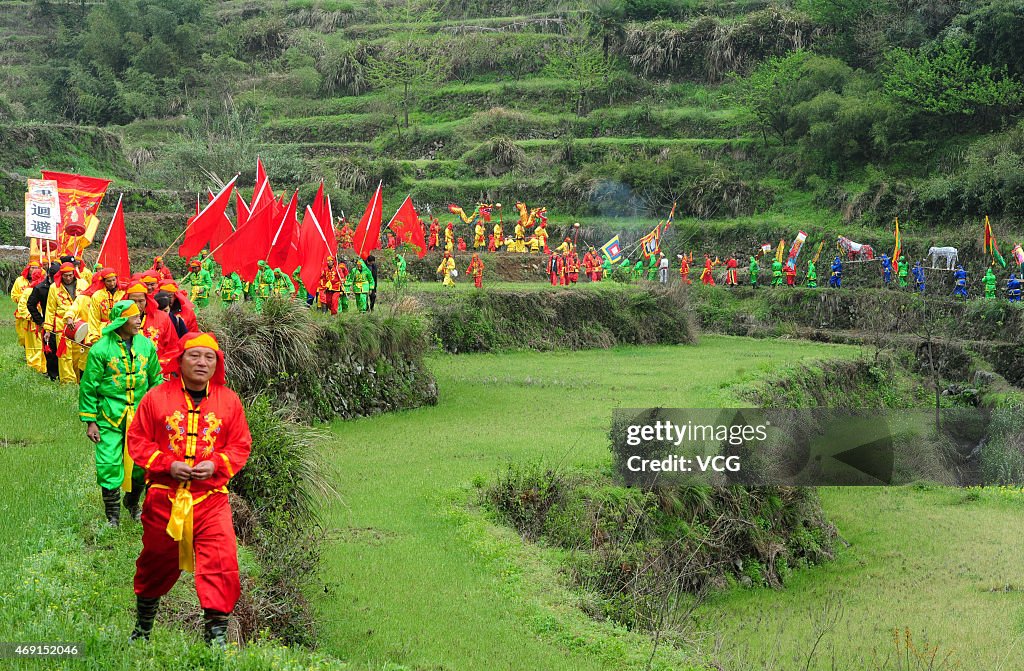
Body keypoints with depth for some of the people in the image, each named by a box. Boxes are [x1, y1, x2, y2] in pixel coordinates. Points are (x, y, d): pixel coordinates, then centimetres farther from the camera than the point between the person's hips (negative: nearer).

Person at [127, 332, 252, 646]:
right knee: (157, 561, 17)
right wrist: (168, 464, -13)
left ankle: (216, 633, -6)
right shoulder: (156, 397, -1)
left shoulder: (229, 400, 3)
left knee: (220, 562, -15)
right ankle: (142, 626, 40)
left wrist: (216, 464, -13)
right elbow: (137, 440, 1)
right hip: (164, 496, 0)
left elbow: (241, 445, 5)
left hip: (211, 497, 0)